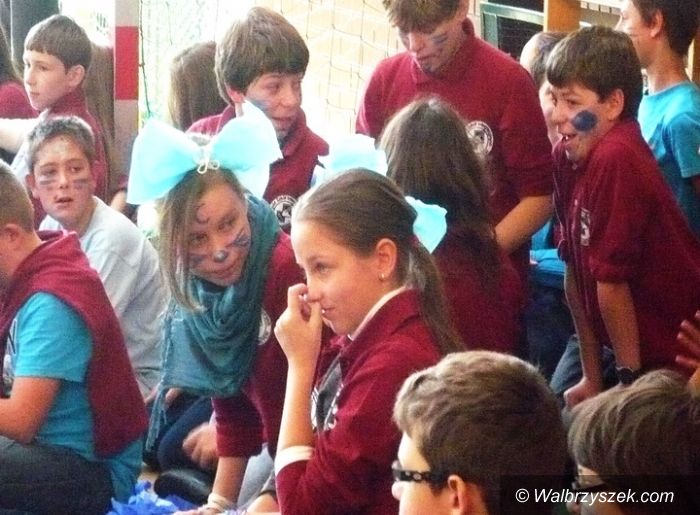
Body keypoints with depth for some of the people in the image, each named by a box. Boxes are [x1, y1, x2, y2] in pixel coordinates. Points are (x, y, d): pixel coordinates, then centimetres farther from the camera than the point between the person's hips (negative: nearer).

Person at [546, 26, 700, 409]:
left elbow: (610, 279, -20)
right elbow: (575, 269, 4)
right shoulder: (567, 155, 0)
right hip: (632, 349, 8)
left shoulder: (616, 159, -25)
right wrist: (592, 377, 8)